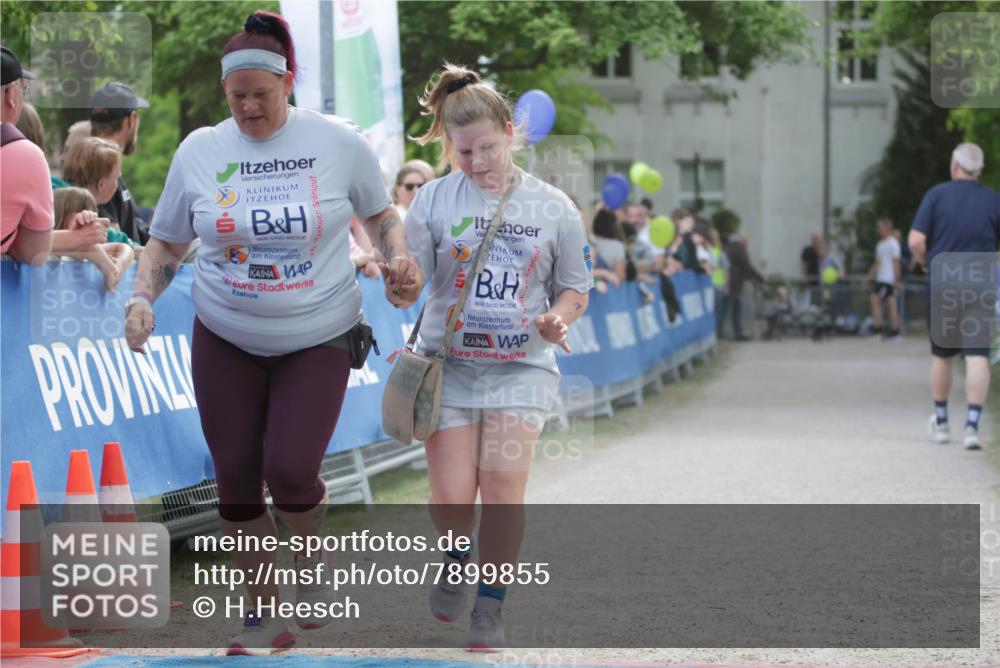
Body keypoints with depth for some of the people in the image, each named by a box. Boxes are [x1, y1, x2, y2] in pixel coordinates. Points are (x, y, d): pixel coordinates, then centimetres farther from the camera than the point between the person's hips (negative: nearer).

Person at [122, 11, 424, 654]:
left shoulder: (338, 142, -7)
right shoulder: (199, 151, -3)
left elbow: (381, 214, 9)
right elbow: (166, 244, 7)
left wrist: (400, 261, -9)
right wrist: (143, 299, -9)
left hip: (317, 340, -2)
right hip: (226, 340, 2)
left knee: (289, 474, -15)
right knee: (237, 479, 3)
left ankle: (312, 554, 21)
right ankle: (264, 617, 21)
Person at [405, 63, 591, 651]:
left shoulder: (554, 207, 2)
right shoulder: (435, 200, 0)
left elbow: (575, 289, 9)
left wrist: (557, 319, -12)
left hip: (521, 366, 0)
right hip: (450, 361, 0)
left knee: (503, 488, -12)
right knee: (452, 498, -7)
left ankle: (491, 608, 6)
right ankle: (457, 560, 27)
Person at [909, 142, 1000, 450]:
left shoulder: (937, 194, -4)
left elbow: (916, 241, -10)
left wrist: (925, 261, 9)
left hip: (942, 286, 0)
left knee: (941, 356, 16)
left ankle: (941, 422, 29)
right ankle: (972, 425, -17)